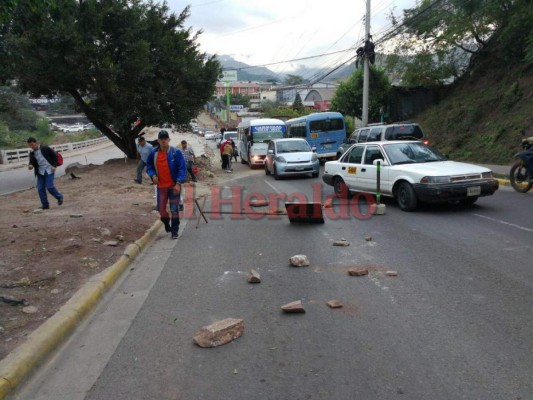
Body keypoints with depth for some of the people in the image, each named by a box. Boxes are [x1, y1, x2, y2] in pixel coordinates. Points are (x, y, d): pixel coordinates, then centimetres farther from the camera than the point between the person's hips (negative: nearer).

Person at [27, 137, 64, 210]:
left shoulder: (45, 148, -6)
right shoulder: (32, 153, 8)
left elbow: (55, 155, -3)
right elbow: (32, 162, 7)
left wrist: (54, 165, -11)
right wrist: (30, 165, -17)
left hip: (49, 170, -6)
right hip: (40, 172, 6)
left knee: (49, 187, -13)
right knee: (40, 188, 0)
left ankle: (59, 197, 14)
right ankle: (45, 205, 10)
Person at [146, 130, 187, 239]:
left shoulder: (176, 152, -11)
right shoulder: (154, 153, 0)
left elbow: (182, 168, -12)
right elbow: (149, 166, 14)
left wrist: (178, 183, -20)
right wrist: (152, 175, -6)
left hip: (174, 186, -3)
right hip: (161, 186, 4)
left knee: (174, 209, -1)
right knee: (161, 209, 9)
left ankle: (174, 230, 11)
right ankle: (166, 222, 40)